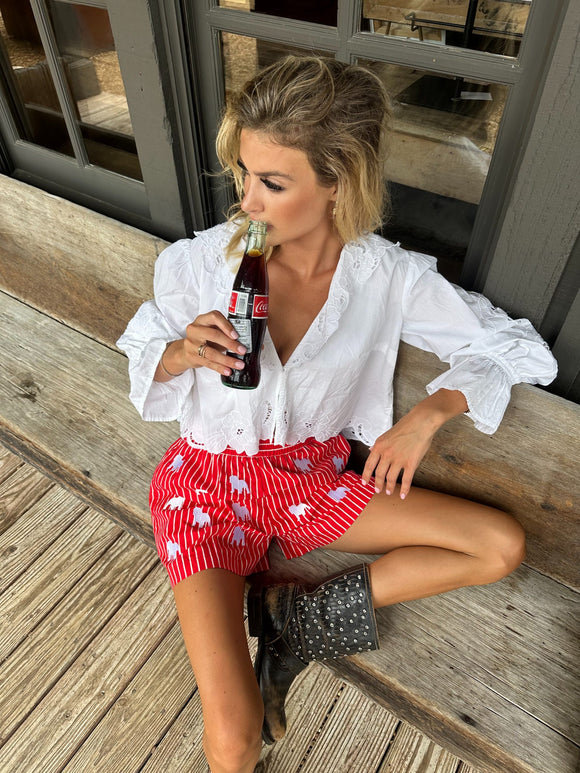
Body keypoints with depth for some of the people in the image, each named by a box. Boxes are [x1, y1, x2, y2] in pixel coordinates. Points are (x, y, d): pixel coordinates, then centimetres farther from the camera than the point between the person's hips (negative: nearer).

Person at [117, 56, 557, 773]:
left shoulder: (389, 276, -12)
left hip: (311, 476, 3)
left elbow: (518, 347, -4)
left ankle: (294, 610, -2)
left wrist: (429, 412, -19)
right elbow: (145, 359, 2)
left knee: (501, 544, -5)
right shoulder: (201, 261, -14)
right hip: (210, 475, -2)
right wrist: (183, 353, -21)